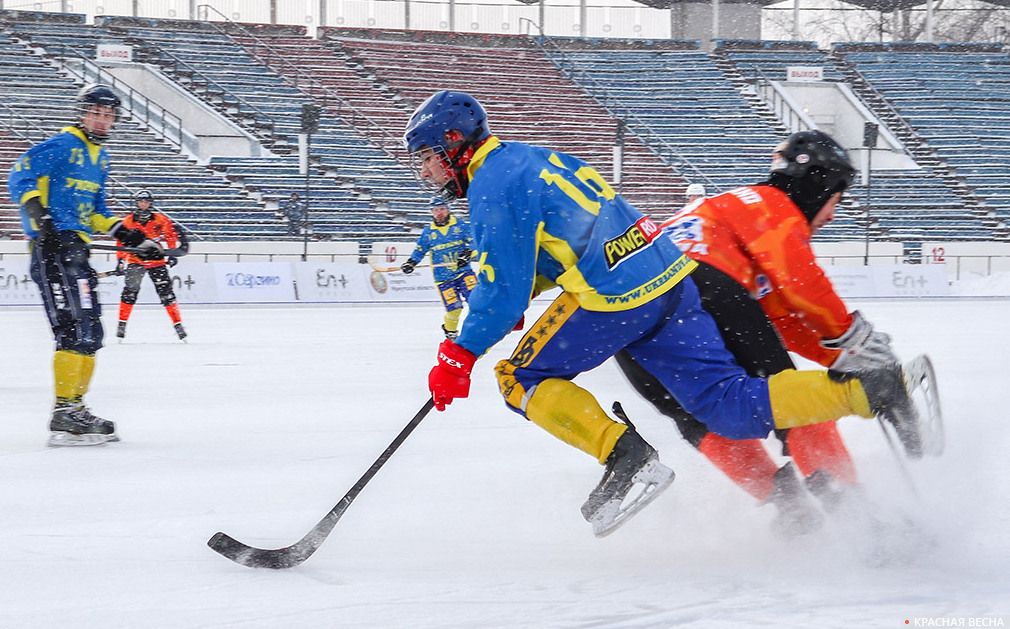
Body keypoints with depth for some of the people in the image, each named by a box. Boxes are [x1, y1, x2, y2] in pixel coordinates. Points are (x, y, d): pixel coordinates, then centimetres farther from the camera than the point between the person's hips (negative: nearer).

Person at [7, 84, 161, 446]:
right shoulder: (62, 145, -8)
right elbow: (21, 176, -18)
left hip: (76, 250, 10)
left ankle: (76, 408, 22)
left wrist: (129, 236, 20)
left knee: (90, 334, 13)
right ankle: (63, 417, -18)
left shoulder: (100, 157, 21)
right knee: (75, 331, -17)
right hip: (54, 246, -10)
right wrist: (37, 213, -29)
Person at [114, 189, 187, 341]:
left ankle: (178, 324, 0)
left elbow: (172, 236, 3)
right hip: (135, 261, 0)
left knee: (166, 292, -4)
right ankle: (122, 323, -6)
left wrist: (172, 254, -5)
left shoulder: (161, 220, -1)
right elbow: (122, 243, 9)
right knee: (130, 291, -13)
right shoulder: (128, 222, 2)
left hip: (157, 261, 0)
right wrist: (121, 261, 5)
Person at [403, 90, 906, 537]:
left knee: (521, 380, 7)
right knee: (734, 409, 2)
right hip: (671, 280, 9)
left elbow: (504, 287, -12)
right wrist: (508, 300, 27)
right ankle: (866, 387, -13)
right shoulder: (528, 159, 22)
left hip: (615, 297, -9)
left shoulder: (491, 189, -6)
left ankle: (625, 457, -8)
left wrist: (460, 355, -6)